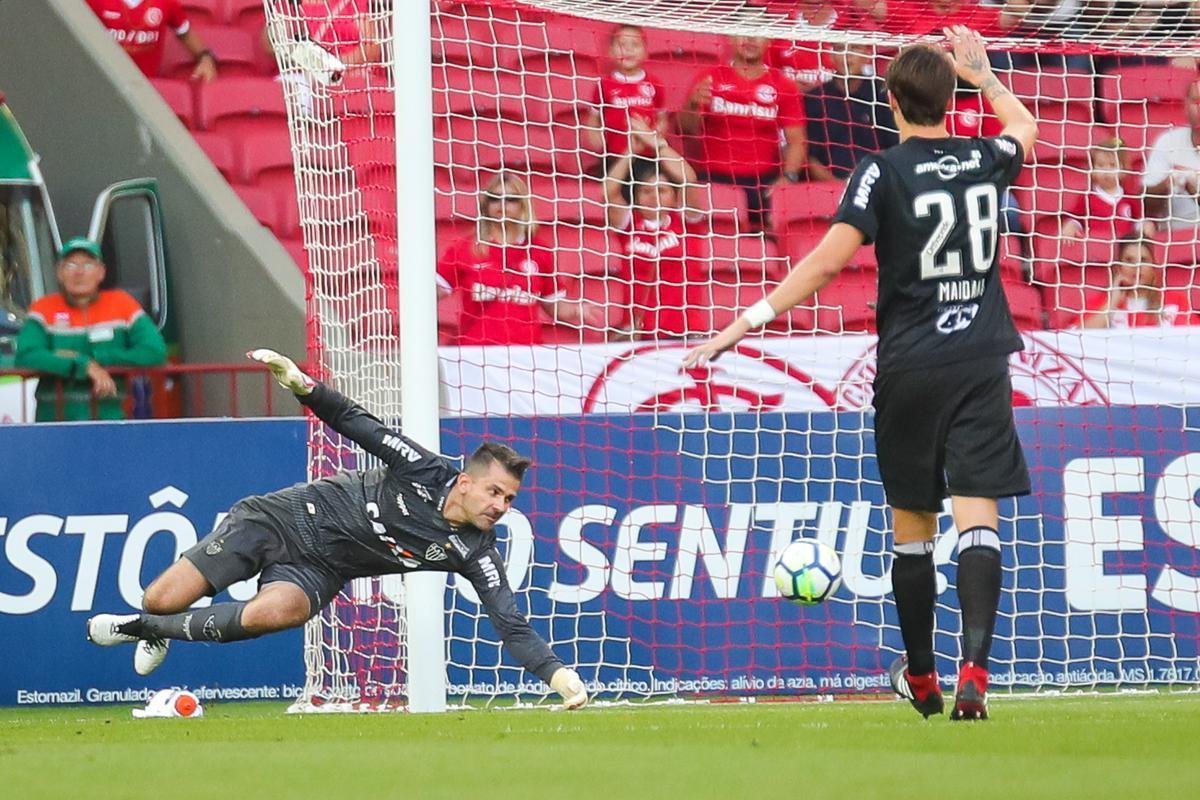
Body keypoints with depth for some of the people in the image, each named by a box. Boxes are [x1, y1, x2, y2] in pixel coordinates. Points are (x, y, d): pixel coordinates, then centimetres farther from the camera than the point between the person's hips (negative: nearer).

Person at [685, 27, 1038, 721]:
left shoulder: (884, 173, -8)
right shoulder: (986, 160, 4)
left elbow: (828, 260, -17)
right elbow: (1027, 127, 30)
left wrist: (751, 320, -17)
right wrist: (982, 73, 40)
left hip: (910, 369, -2)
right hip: (982, 360, 2)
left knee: (912, 525, 12)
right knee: (978, 517, -6)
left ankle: (921, 678, 25)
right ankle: (975, 671, -23)